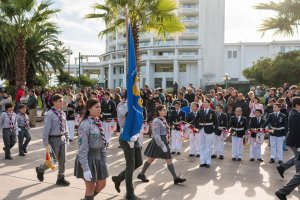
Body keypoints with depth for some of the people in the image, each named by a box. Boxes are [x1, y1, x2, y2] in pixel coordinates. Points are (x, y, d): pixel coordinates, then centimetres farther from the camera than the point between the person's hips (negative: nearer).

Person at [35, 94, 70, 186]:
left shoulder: (63, 113, 4)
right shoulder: (50, 114, -15)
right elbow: (46, 129, -14)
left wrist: (67, 137, 10)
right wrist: (46, 142, -13)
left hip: (62, 138, 6)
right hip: (54, 139, -6)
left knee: (62, 160, 11)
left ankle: (61, 178, 25)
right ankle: (40, 169, 33)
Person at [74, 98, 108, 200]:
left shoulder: (98, 122, 5)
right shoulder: (85, 124, -19)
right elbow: (82, 148, -22)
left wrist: (104, 160, 11)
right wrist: (85, 168, -23)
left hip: (98, 157, 8)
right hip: (88, 158, -8)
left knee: (102, 184, 17)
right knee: (90, 188, 7)